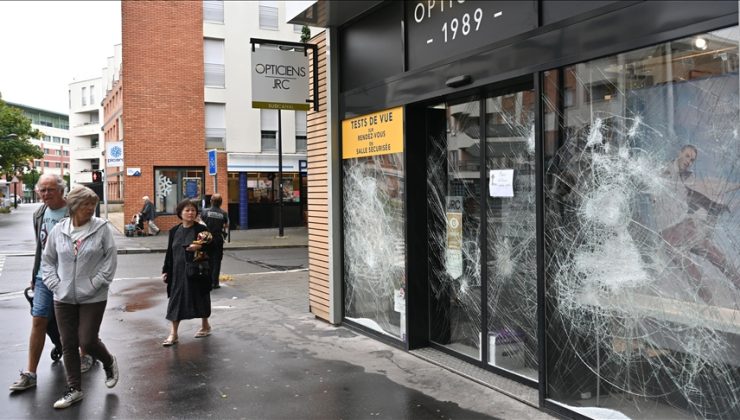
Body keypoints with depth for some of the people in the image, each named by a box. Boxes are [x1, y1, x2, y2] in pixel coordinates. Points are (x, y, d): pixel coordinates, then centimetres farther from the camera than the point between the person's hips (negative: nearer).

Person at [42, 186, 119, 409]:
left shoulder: (101, 228, -8)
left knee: (87, 341, -2)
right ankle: (74, 389, 24)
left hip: (93, 297, -3)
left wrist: (96, 283, -12)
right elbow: (47, 260, 9)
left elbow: (110, 259, -6)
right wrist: (54, 284, -2)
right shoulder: (58, 230, 0)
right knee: (68, 344, 9)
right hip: (64, 298, 3)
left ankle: (109, 362, 30)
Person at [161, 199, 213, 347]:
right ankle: (173, 334, 8)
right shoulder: (174, 231, 6)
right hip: (178, 272, 3)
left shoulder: (202, 230, -5)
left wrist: (200, 247, -26)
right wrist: (165, 271, 6)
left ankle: (205, 325, 31)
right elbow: (170, 252, 10)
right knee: (176, 301, 2)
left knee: (200, 299, 9)